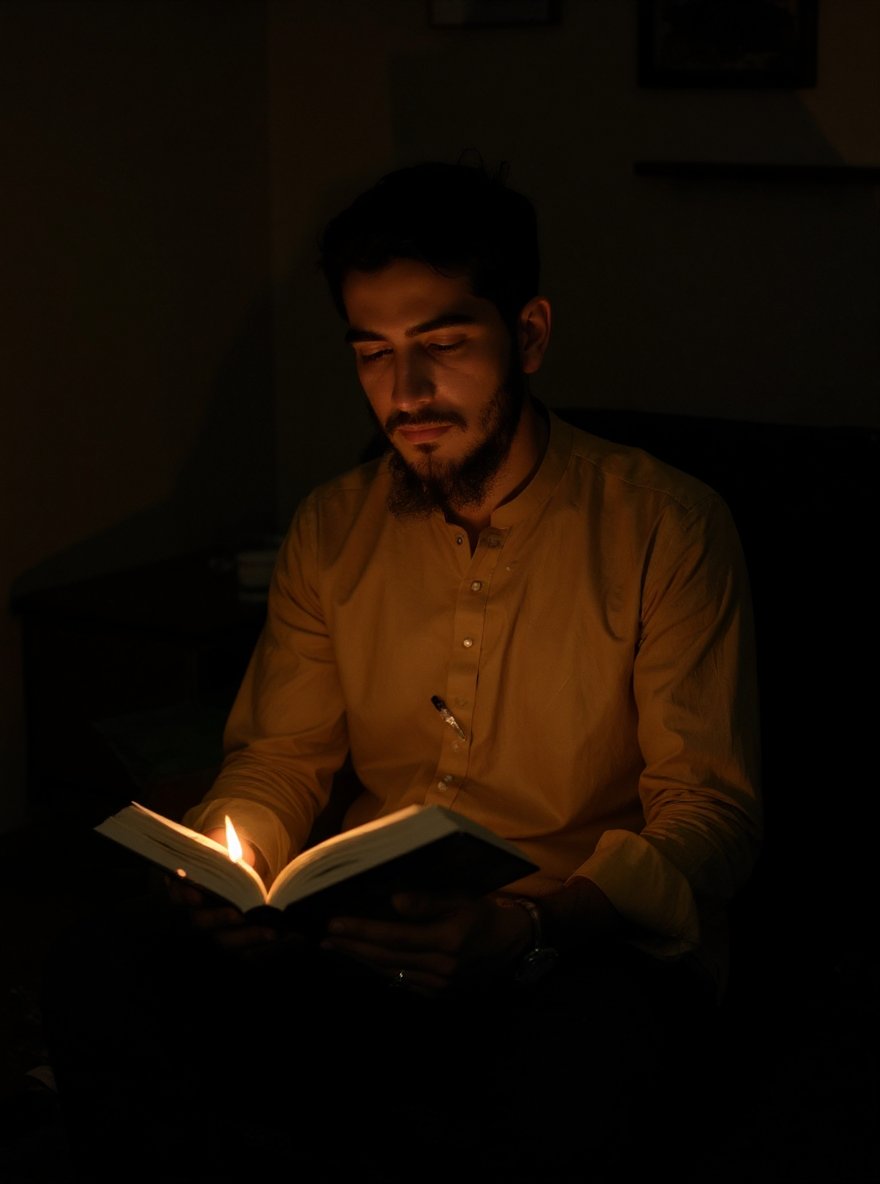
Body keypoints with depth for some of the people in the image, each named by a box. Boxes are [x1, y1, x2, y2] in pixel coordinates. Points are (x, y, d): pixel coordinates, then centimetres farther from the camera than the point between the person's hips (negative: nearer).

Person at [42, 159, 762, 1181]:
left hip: (588, 947, -3)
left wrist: (528, 930, -27)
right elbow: (280, 758, 14)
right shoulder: (331, 530, 10)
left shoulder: (665, 528, -5)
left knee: (581, 1085, -40)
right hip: (362, 939, 3)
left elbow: (711, 811, -8)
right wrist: (233, 852, -12)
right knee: (100, 983, -24)